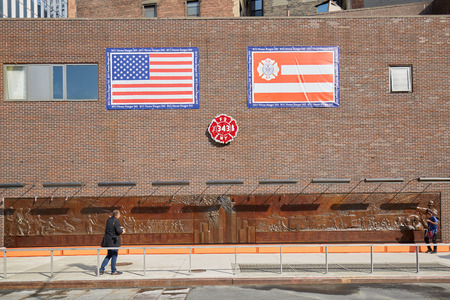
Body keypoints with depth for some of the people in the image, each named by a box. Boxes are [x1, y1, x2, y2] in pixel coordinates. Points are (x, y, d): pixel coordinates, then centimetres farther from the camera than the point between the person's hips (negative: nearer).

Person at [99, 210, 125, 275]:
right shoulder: (116, 221, -14)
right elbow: (118, 231, -21)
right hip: (114, 241, -8)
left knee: (109, 255, 17)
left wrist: (119, 228, 18)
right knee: (114, 255, 2)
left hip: (108, 240, 8)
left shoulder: (109, 220, 11)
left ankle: (101, 269, 15)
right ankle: (113, 271, 8)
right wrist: (122, 231, 0)